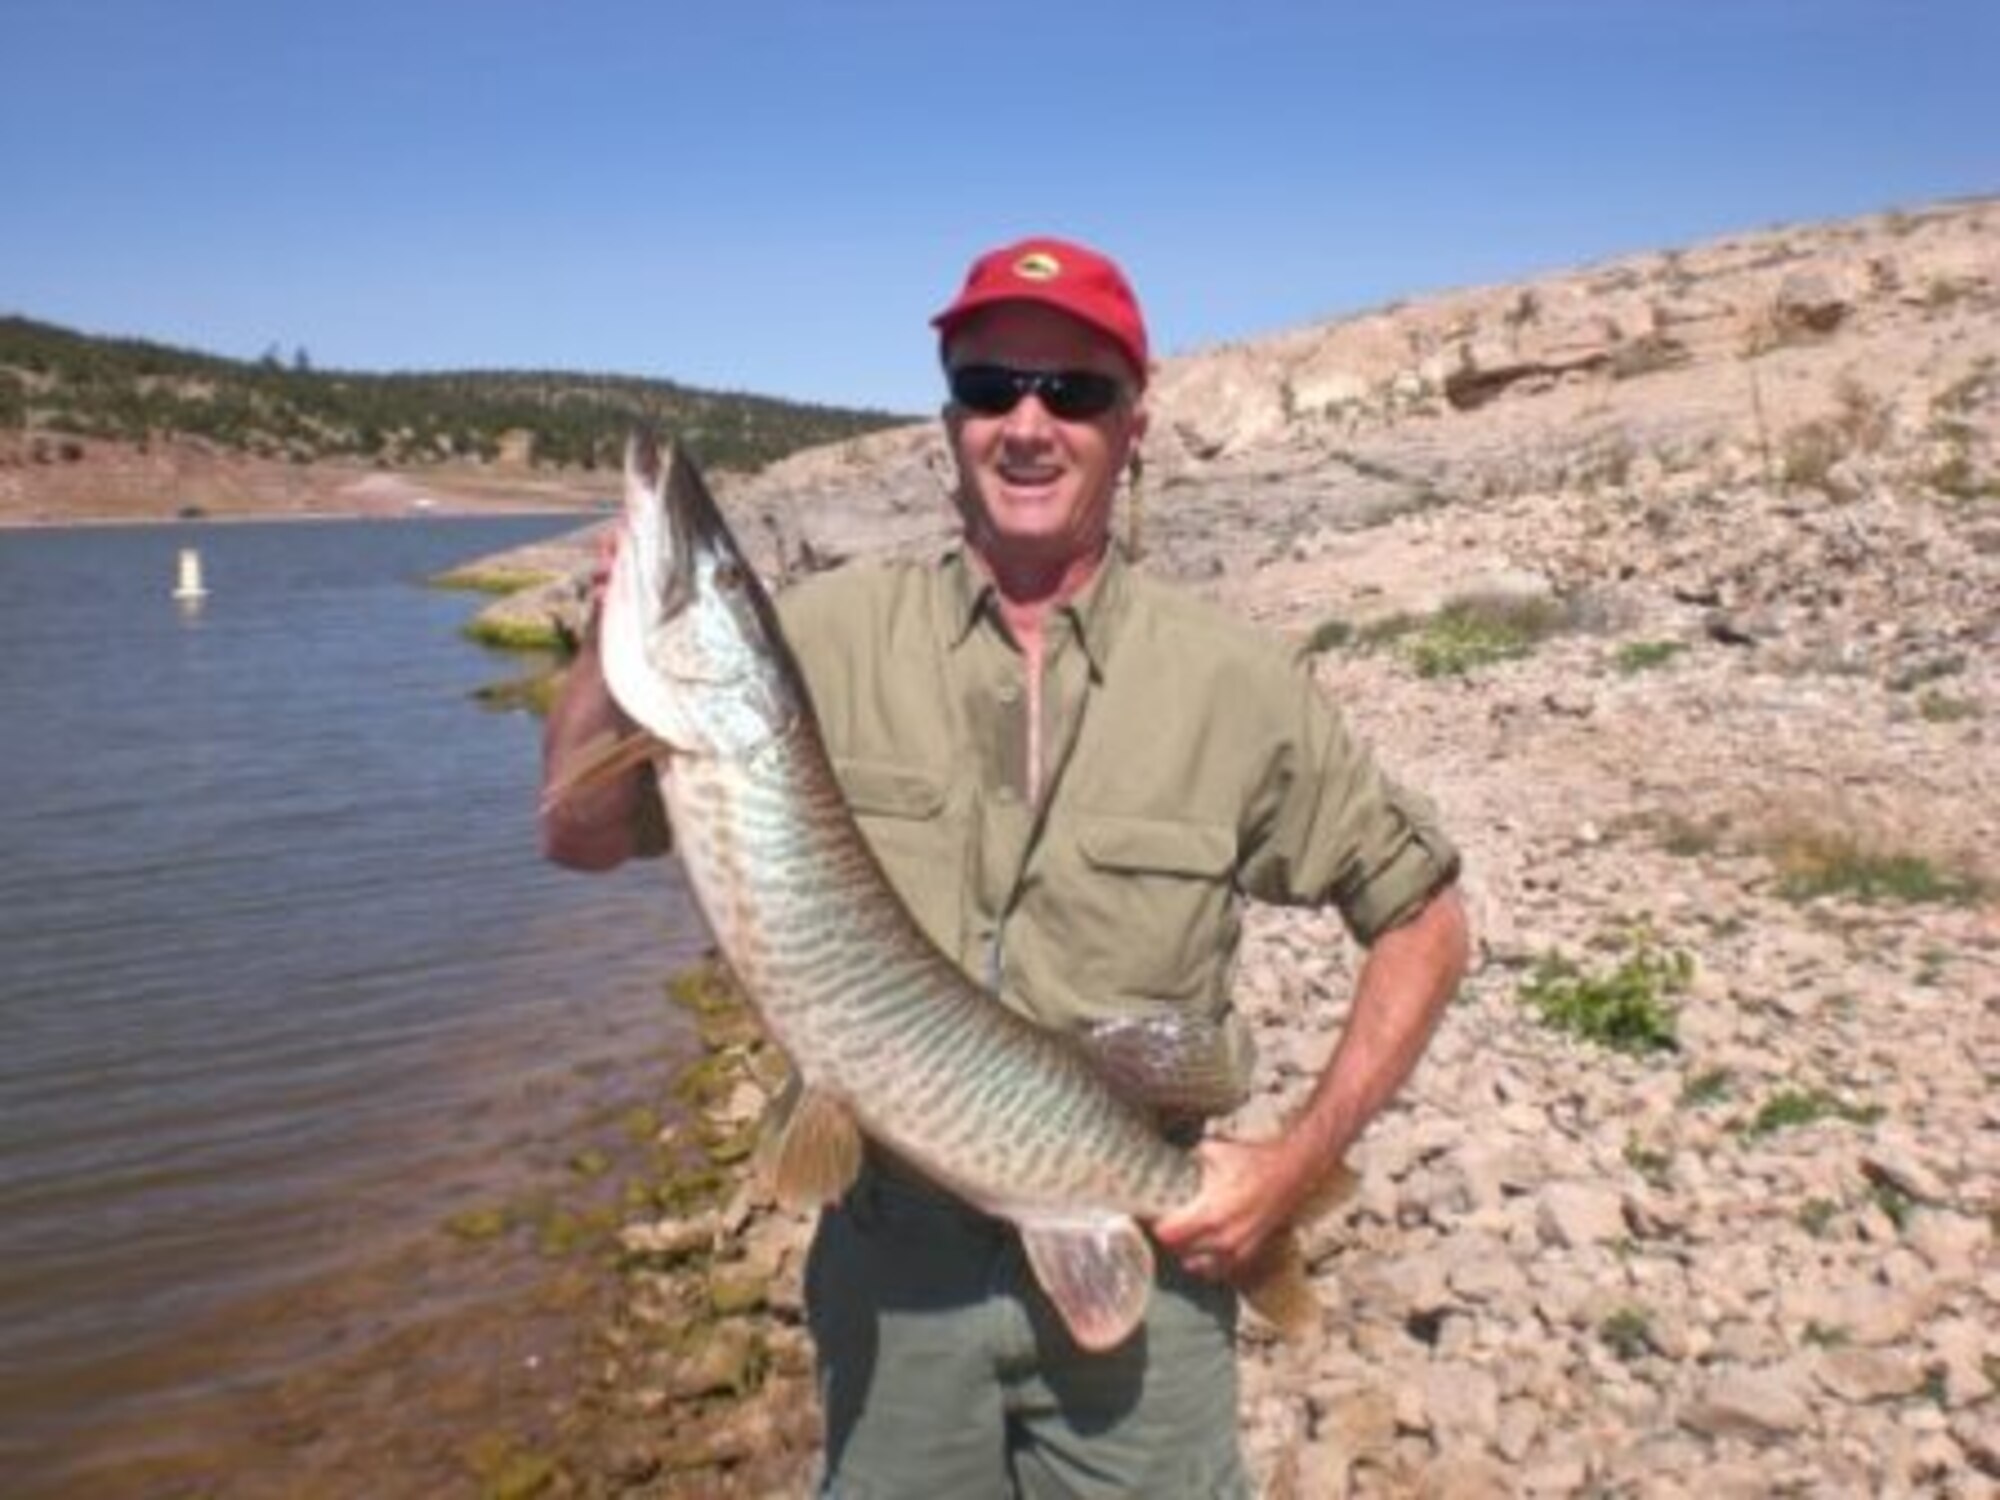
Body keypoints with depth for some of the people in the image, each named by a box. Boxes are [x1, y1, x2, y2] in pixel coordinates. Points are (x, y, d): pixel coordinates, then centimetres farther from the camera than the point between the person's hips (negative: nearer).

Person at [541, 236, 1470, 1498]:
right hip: (893, 1264, 1)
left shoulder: (1234, 682, -8)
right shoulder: (836, 636, -6)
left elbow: (1423, 917, 1)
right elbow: (583, 833, -6)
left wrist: (1304, 1159, -7)